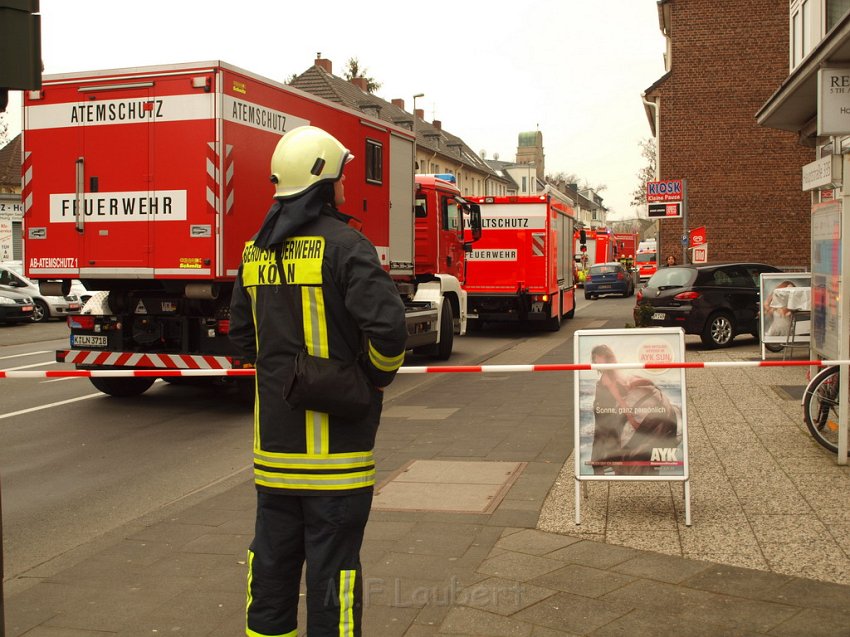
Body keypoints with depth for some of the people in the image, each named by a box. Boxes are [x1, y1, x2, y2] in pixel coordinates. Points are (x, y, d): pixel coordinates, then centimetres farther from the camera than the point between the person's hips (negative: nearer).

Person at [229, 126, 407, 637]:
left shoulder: (257, 251, 9)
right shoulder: (343, 244, -14)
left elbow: (242, 335, 17)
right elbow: (387, 326, -23)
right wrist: (381, 375, -5)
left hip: (273, 436, 7)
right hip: (335, 437, -7)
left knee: (273, 555, 18)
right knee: (332, 561, 4)